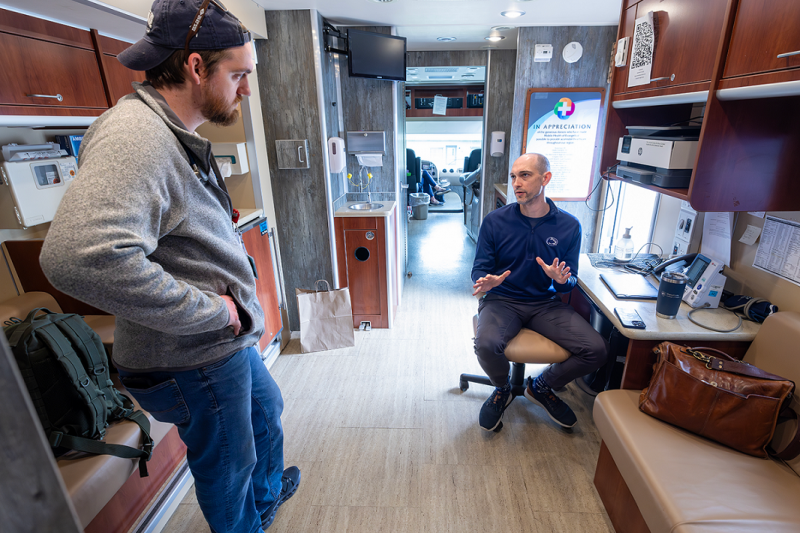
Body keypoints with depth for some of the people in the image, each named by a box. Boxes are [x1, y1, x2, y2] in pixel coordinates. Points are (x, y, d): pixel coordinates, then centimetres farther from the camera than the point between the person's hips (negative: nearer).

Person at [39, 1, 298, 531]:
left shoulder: (179, 135, 10)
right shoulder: (134, 134, -25)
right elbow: (79, 256, -39)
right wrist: (212, 311, -29)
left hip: (230, 340, 11)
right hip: (194, 360, -11)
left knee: (267, 411, 32)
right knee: (228, 471, 15)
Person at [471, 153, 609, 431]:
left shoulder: (569, 226, 0)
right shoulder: (495, 221, -4)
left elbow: (570, 281, 5)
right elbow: (480, 269, 0)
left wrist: (561, 280, -21)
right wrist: (486, 281, -25)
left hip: (546, 303, 2)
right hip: (503, 301, -2)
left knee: (596, 351, -16)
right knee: (486, 344, -31)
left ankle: (541, 387, 15)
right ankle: (503, 390, 8)